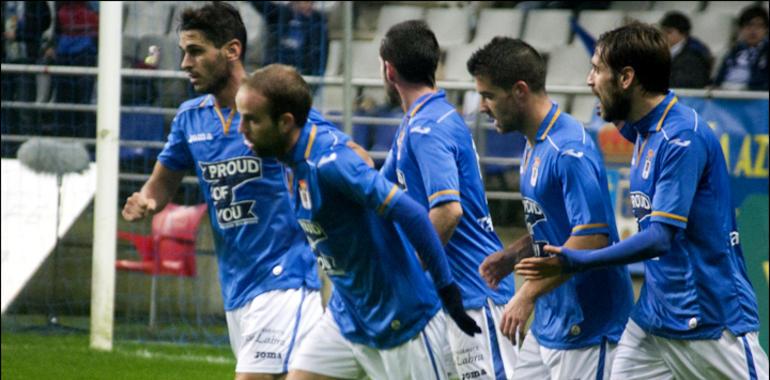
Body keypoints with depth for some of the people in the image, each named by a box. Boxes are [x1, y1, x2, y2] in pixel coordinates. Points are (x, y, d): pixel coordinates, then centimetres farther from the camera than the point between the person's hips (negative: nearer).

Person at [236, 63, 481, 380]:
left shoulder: (329, 162, -26)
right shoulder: (298, 159, 2)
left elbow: (411, 214, -29)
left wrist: (448, 291, -25)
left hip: (401, 319, -9)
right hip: (347, 315, 9)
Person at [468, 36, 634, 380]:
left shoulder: (569, 149, -19)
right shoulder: (534, 145, 12)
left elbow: (591, 236, -26)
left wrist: (528, 294, -25)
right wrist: (511, 256, 8)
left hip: (585, 328, -10)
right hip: (548, 324, 10)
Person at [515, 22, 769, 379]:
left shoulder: (683, 138, -19)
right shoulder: (643, 131, 9)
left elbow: (659, 238, -23)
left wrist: (576, 262, -21)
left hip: (712, 322, -9)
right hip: (653, 319, 9)